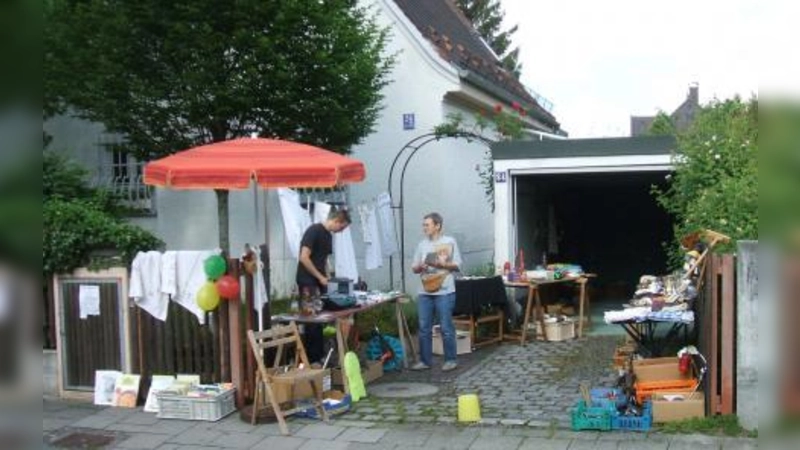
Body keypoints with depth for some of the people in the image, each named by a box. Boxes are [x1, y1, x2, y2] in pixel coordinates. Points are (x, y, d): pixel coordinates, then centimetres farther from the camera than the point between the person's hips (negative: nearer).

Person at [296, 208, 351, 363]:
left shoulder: (329, 235, 13)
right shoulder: (314, 231, -14)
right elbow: (304, 258, -19)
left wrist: (326, 277, 8)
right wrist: (320, 277, -14)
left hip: (320, 282, 8)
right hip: (308, 282, -8)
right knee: (312, 320, -6)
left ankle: (320, 355, 16)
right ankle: (311, 358, 1)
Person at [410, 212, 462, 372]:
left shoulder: (450, 242, -1)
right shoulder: (422, 244, 12)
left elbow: (457, 265, -3)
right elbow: (414, 268, 13)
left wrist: (441, 264, -17)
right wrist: (420, 266, -8)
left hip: (444, 292, -5)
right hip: (425, 293, 5)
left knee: (446, 328, 0)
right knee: (424, 328, 6)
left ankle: (450, 360, 11)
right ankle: (425, 360, 15)